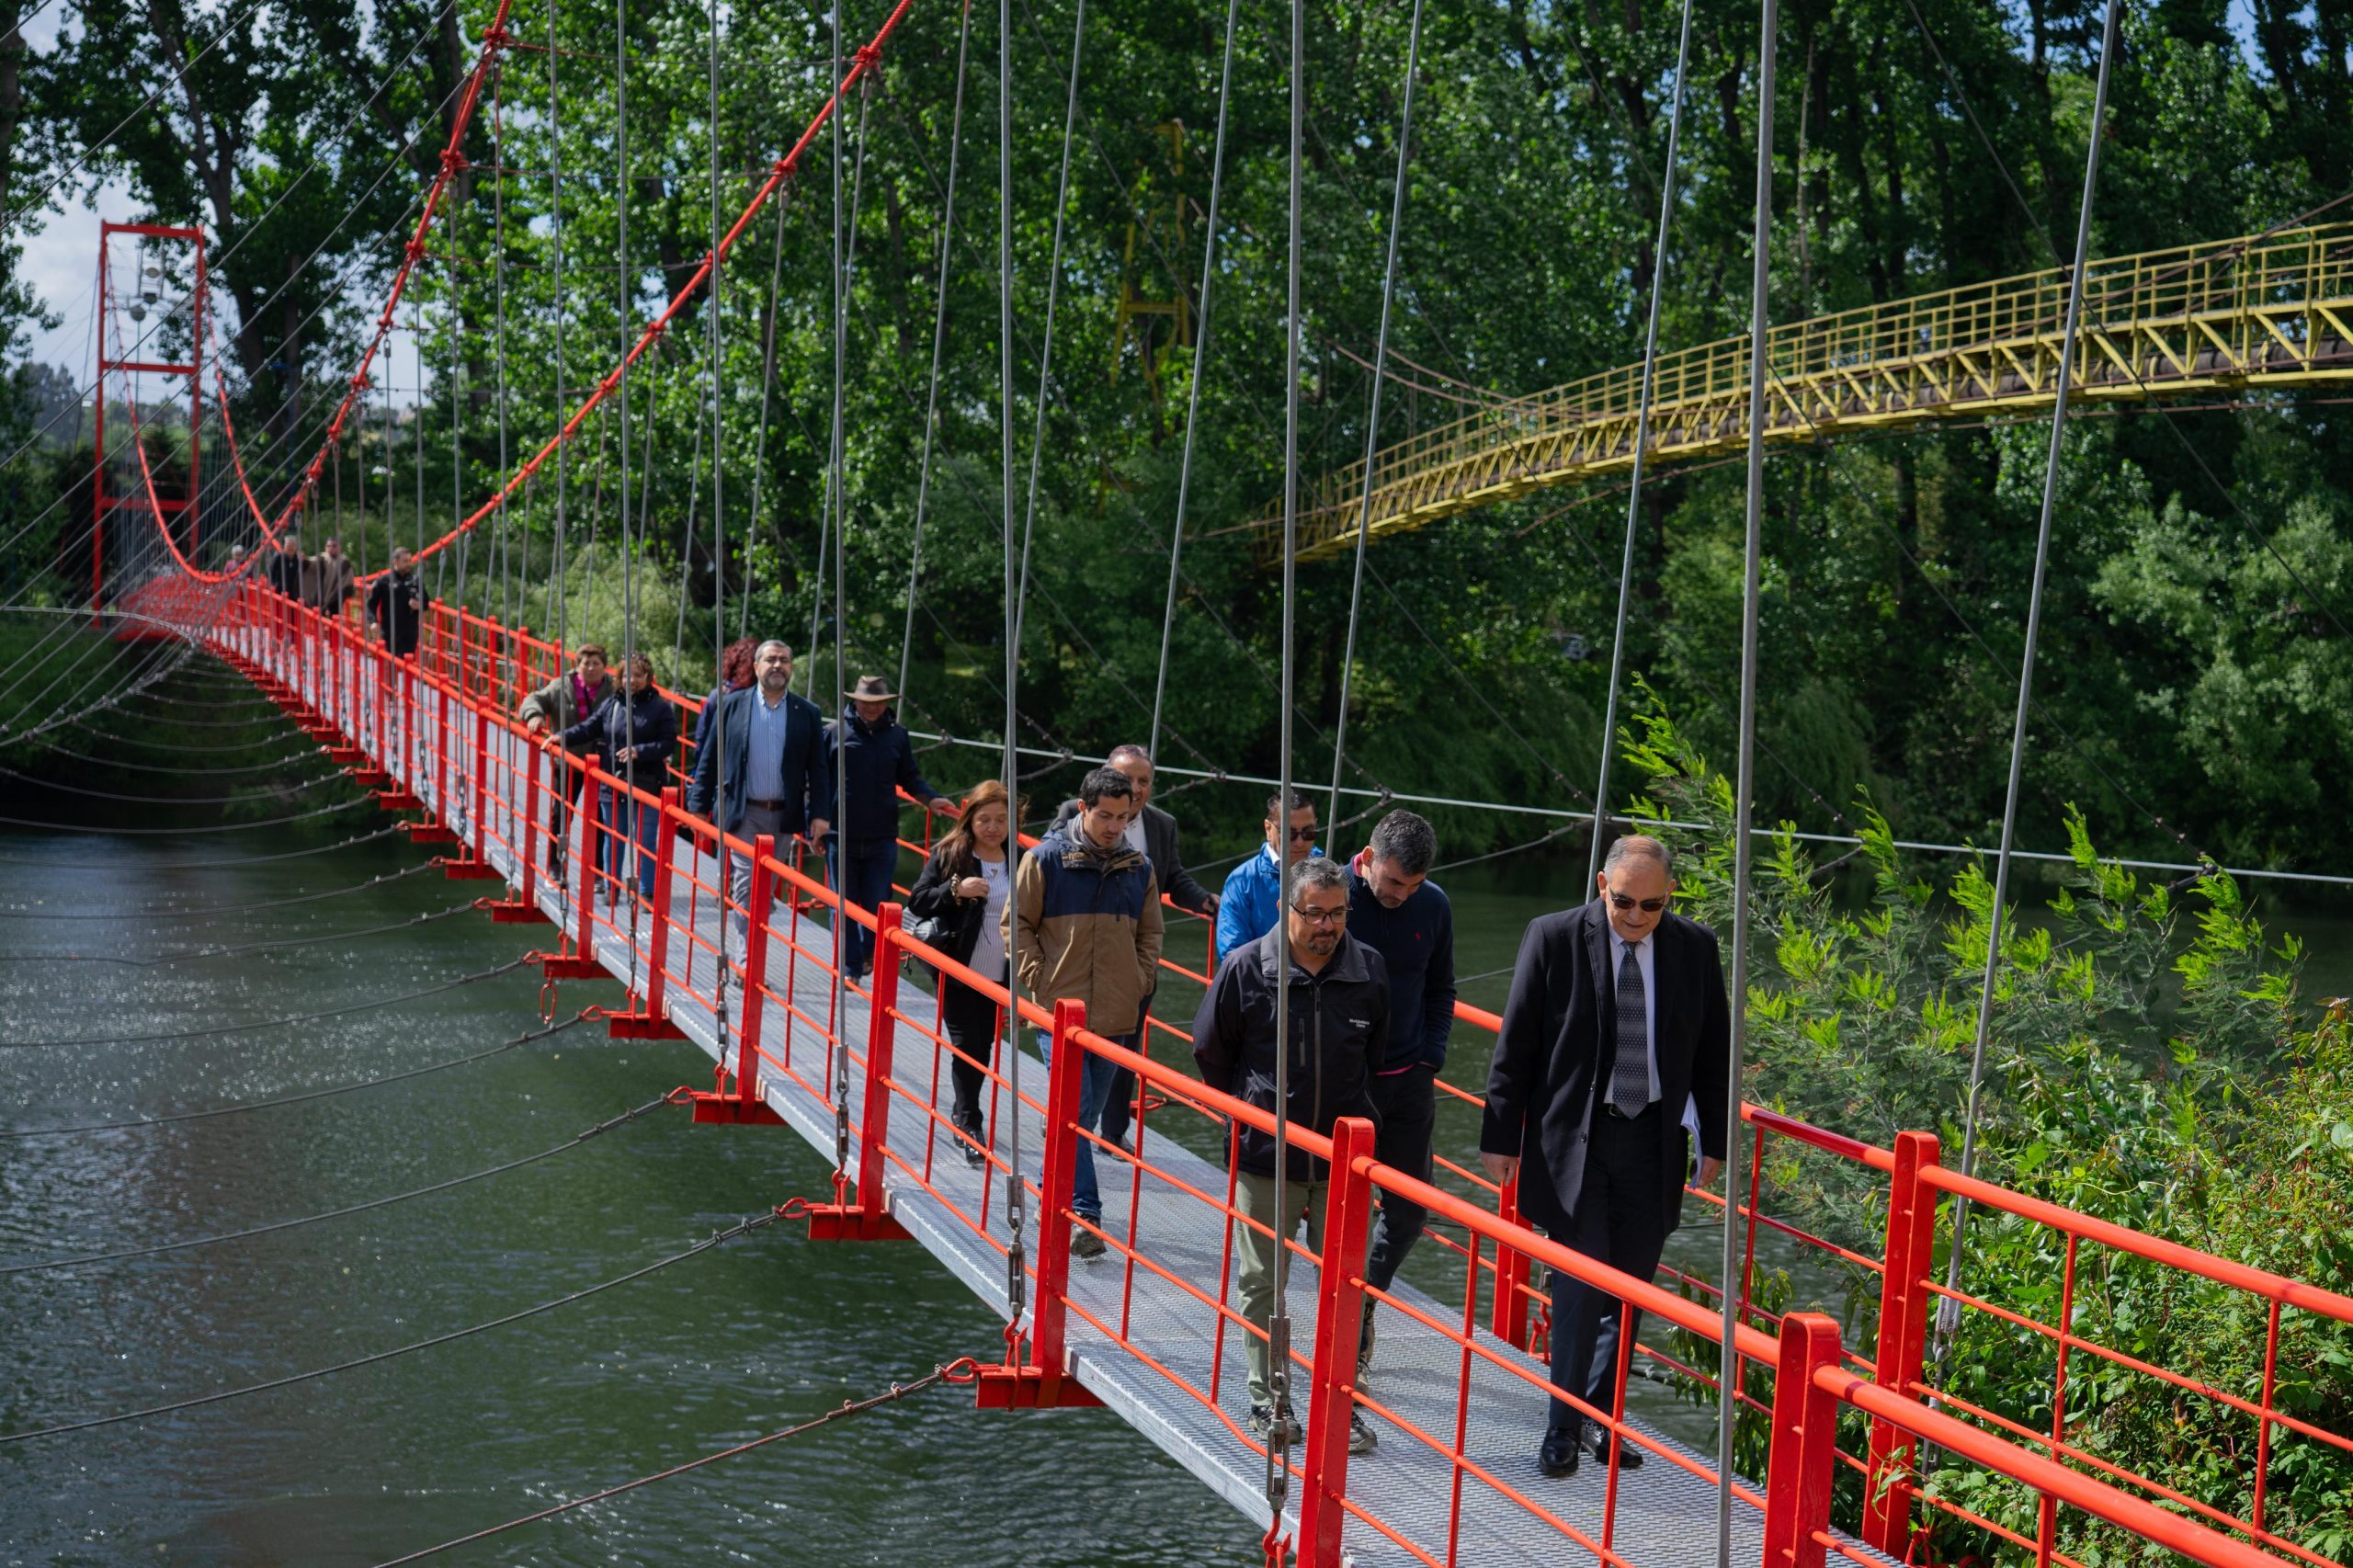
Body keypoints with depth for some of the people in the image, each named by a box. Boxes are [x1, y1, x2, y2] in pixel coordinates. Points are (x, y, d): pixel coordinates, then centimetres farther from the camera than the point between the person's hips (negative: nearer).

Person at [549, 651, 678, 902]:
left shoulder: (661, 707, -3)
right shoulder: (611, 703, 7)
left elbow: (669, 743, -8)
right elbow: (588, 728, 6)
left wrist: (639, 751, -19)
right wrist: (563, 737, -8)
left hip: (646, 785, -3)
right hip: (612, 784, 3)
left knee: (646, 841, 0)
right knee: (613, 838, 13)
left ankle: (647, 891, 8)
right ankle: (612, 888, 25)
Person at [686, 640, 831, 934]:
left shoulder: (807, 713, 5)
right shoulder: (731, 706, 3)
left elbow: (818, 768, 6)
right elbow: (709, 759, 5)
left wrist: (820, 814, -3)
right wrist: (699, 806, 1)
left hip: (783, 816, 2)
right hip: (743, 813, -2)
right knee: (746, 885, -10)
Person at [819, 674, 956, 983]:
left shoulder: (897, 737, 8)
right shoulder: (834, 734, 0)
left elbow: (910, 778, 16)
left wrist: (931, 798, -2)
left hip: (882, 839, 1)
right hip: (842, 837, -1)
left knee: (877, 905, 4)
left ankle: (871, 954, 27)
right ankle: (850, 967, 13)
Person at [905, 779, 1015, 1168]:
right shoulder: (948, 855, -3)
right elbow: (917, 902, -6)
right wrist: (955, 890, -22)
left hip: (1001, 977, 3)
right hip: (959, 974, -3)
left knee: (983, 1048, 10)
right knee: (967, 1046, -4)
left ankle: (962, 1114, 28)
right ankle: (969, 1122, 4)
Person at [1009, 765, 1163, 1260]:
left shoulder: (1138, 867, 9)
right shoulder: (1047, 859, -3)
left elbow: (1149, 934, 21)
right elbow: (1017, 923, 2)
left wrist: (1140, 982, 7)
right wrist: (1038, 978, -7)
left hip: (1116, 1015, 4)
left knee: (1086, 1114, 12)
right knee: (1073, 1111, -11)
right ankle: (1083, 1213, -13)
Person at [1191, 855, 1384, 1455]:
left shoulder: (1370, 970, -1)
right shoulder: (1245, 968, -7)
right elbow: (1212, 1051, 7)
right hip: (1266, 1156, -1)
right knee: (1261, 1283, 7)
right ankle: (1268, 1401, 19)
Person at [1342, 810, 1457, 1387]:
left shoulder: (1433, 906, 0)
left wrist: (1431, 1059, 4)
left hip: (1408, 1081, 4)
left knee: (1408, 1210, 7)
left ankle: (1365, 1298, 31)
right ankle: (1349, 1344, 8)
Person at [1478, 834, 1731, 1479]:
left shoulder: (1695, 947, 1)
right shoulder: (1553, 938, -7)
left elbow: (1712, 1050, 11)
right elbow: (1515, 1045, -3)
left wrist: (1715, 1138, 10)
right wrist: (1500, 1136, -3)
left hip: (1653, 1142, 3)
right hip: (1573, 1137, -3)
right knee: (1582, 1285, -7)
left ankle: (1602, 1420, 22)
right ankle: (1563, 1428, 2)